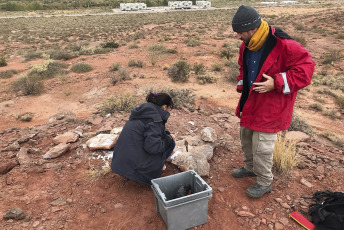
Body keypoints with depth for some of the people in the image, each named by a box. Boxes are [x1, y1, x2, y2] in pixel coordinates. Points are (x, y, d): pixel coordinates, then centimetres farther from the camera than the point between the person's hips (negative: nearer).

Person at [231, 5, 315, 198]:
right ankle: (250, 167, 46)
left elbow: (305, 68, -20)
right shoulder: (246, 46, 1)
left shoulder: (283, 45, -23)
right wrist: (242, 86, 7)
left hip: (269, 108, -7)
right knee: (246, 139, 21)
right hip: (250, 103, 8)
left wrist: (276, 83, -27)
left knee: (262, 146, 0)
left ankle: (265, 182, 23)